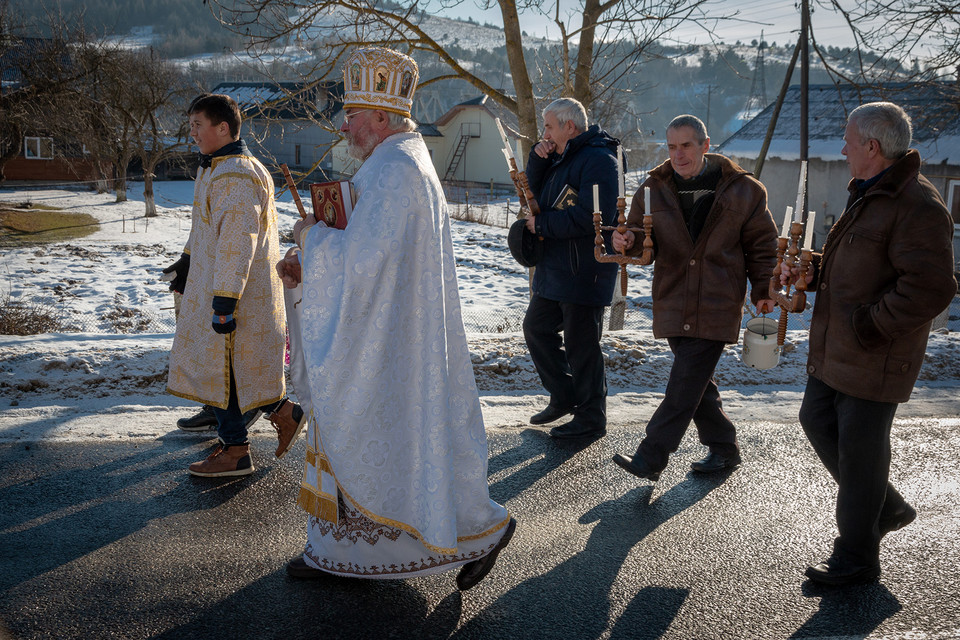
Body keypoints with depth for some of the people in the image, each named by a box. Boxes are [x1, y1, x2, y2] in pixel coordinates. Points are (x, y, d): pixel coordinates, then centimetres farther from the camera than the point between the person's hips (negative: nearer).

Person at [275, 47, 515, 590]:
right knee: (343, 431, 17)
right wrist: (306, 265, 8)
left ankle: (483, 528, 17)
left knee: (400, 443, 1)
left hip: (389, 341, -11)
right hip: (378, 337, 11)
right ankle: (336, 550, 30)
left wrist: (312, 233, -8)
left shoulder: (396, 170, -20)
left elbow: (364, 257, -26)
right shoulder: (399, 165, 14)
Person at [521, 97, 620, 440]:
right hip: (554, 267, 10)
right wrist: (537, 160, 1)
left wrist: (542, 224, -18)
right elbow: (536, 194, 17)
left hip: (584, 271, -10)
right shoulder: (561, 158, 15)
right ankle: (564, 396, 33)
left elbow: (592, 216, -27)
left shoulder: (598, 160, -16)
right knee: (536, 327, 18)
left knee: (580, 344, -2)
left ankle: (591, 419, 13)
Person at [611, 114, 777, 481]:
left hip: (717, 304, -4)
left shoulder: (742, 189, -1)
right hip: (673, 302, 4)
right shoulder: (654, 188, 5)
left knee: (686, 382, -10)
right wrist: (628, 240, -13)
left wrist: (763, 291, 2)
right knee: (696, 381, 11)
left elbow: (762, 243, 7)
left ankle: (651, 458, -8)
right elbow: (643, 237, 11)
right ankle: (724, 449, 27)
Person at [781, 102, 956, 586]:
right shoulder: (867, 195, 13)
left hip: (872, 360, -10)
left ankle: (856, 559, 18)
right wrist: (813, 270, 8)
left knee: (858, 451, 1)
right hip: (835, 348, 10)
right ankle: (886, 508, 36)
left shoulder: (917, 206, -20)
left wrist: (869, 325, -23)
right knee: (817, 421, 19)